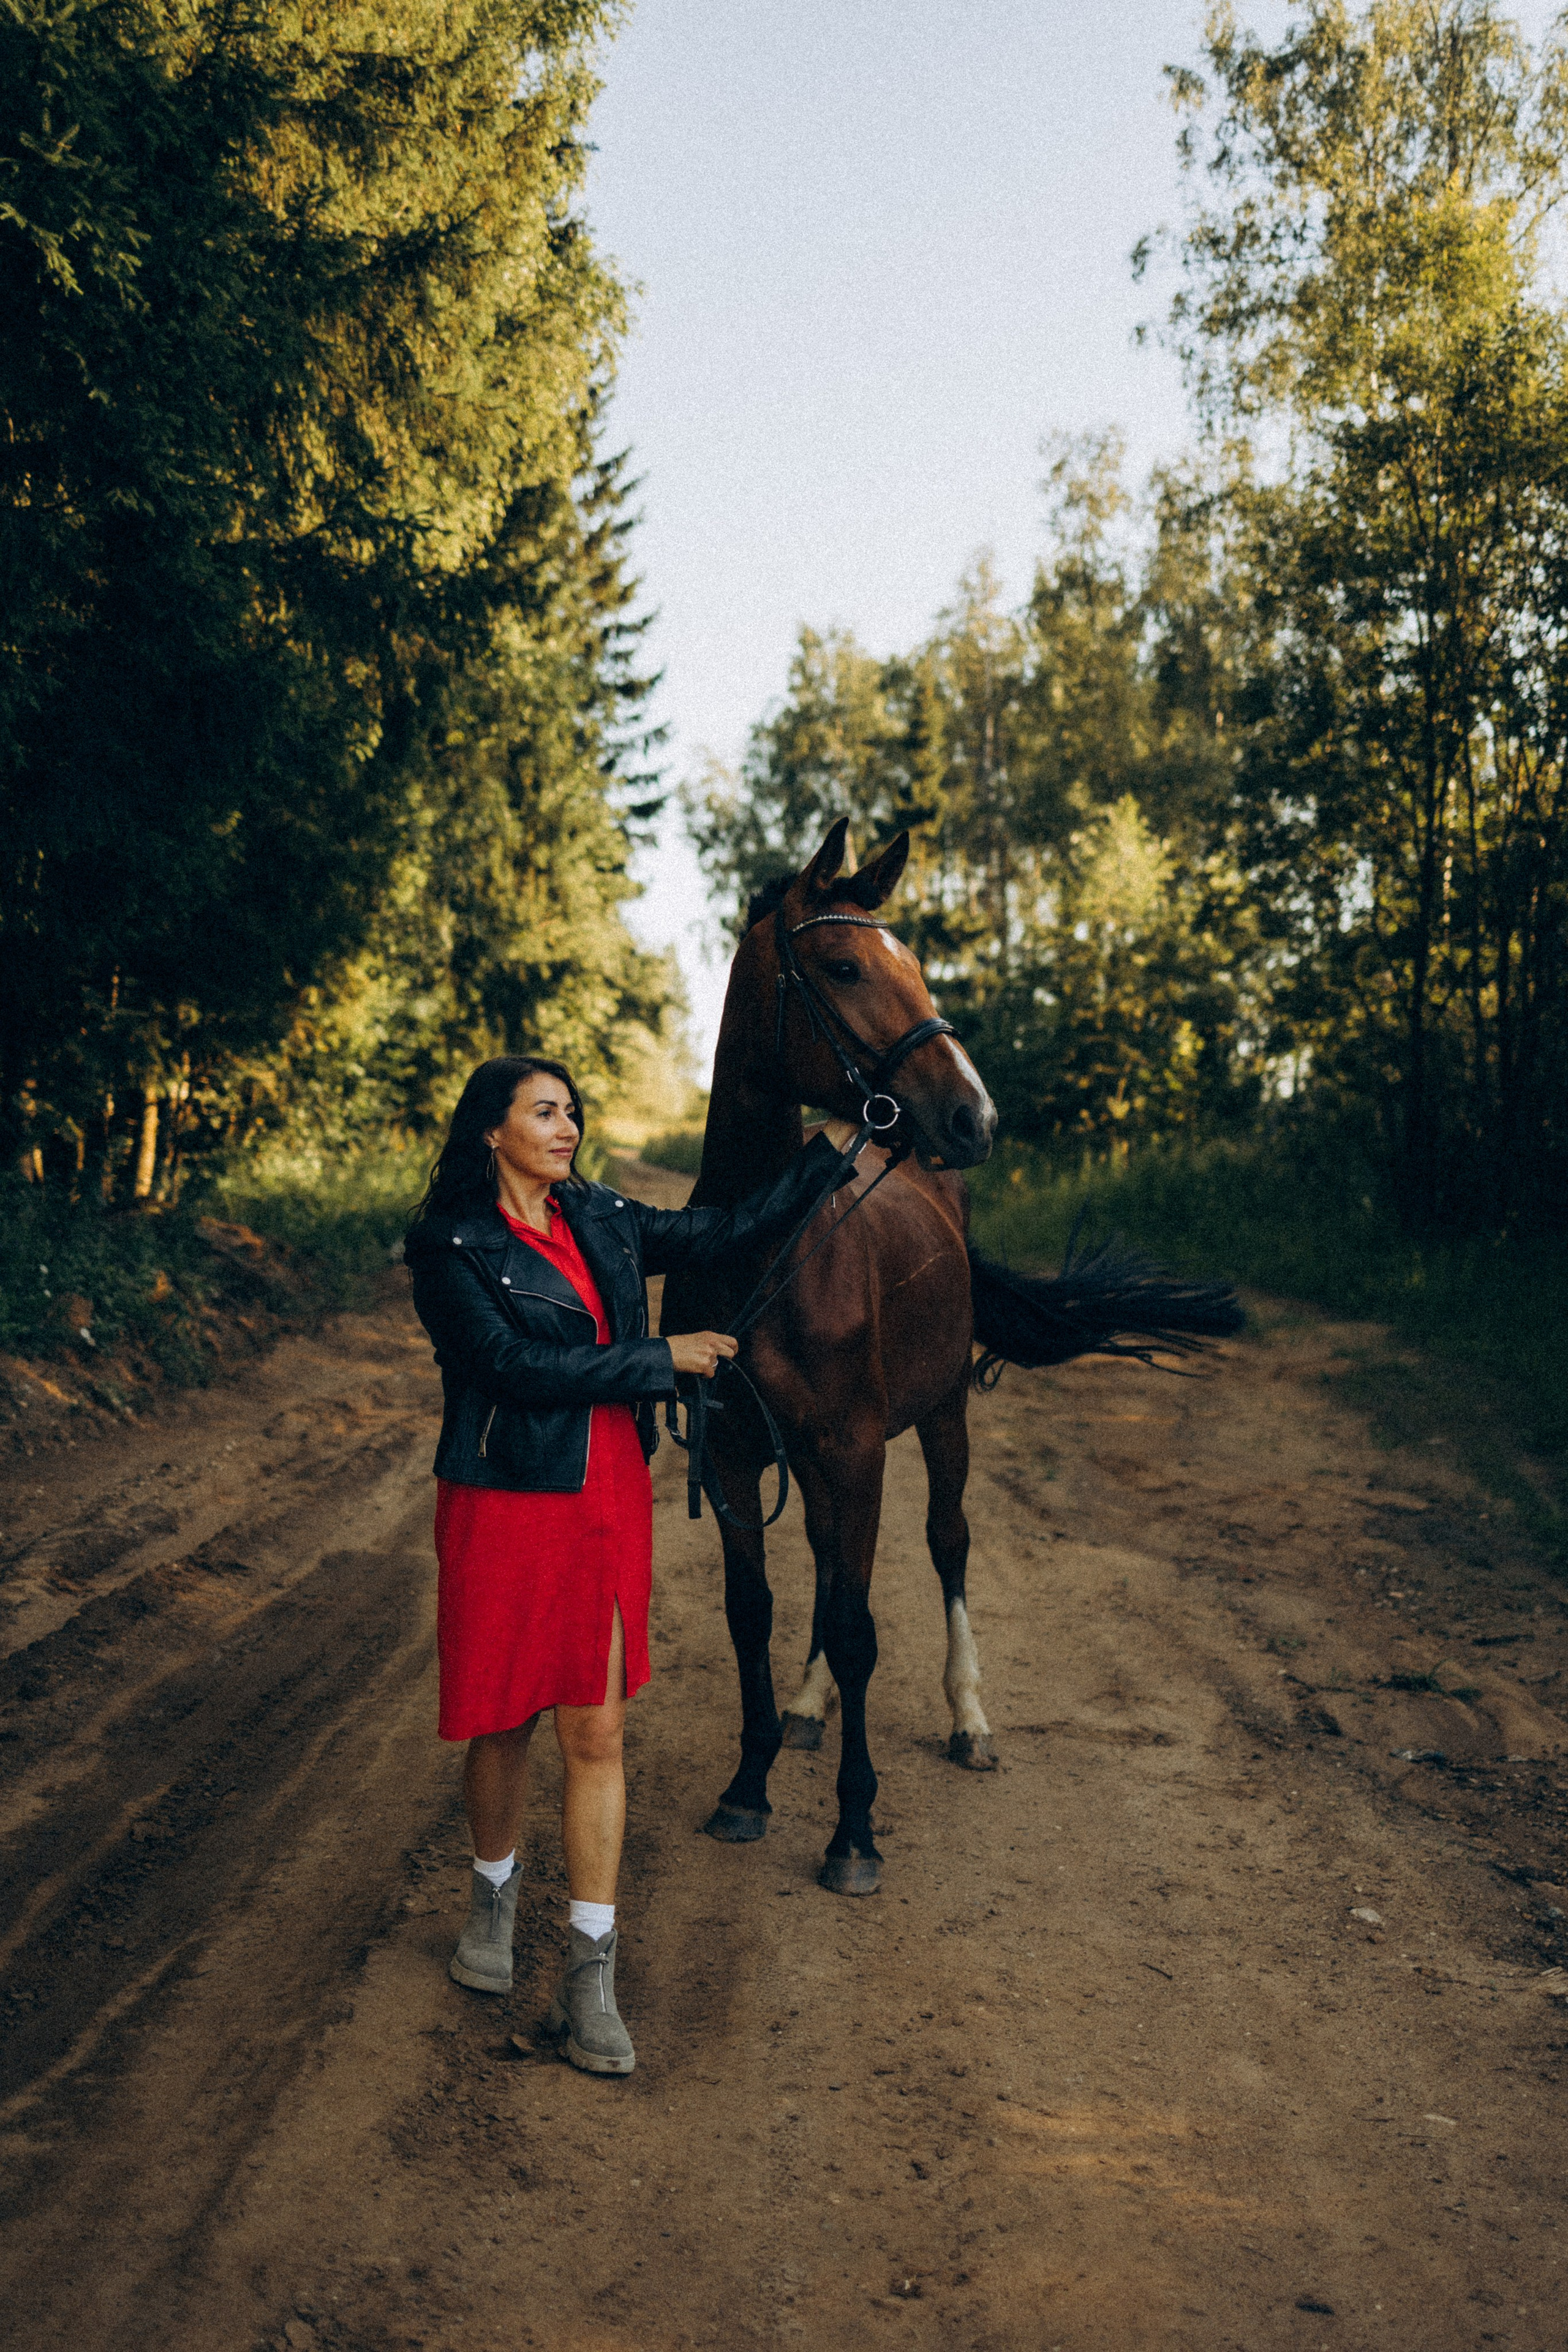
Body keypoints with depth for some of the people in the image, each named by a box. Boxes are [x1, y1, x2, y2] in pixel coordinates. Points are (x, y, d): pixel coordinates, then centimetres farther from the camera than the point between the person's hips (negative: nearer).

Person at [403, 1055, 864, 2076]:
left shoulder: (603, 1219, 8)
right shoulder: (449, 1247, -9)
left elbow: (733, 1233, 13)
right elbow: (515, 1365, -18)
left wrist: (834, 1148, 10)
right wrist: (659, 1360, -14)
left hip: (610, 1501, 4)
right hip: (506, 1506, -4)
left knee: (597, 1731, 3)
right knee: (506, 1721, 11)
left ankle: (590, 1974, 9)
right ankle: (495, 1895, 40)